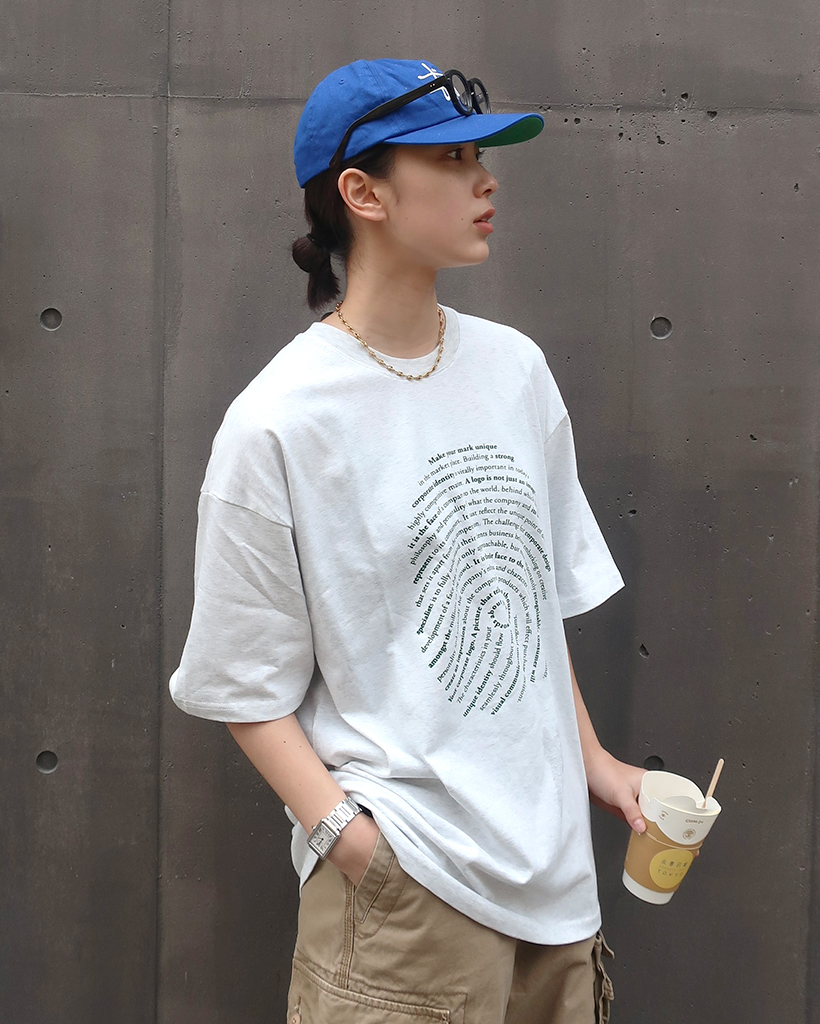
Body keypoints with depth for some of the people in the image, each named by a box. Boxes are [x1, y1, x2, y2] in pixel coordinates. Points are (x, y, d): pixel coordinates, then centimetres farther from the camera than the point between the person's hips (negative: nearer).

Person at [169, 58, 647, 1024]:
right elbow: (248, 689, -9)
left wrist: (591, 760, 12)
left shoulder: (516, 367, 4)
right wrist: (351, 836, -18)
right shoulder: (278, 424, -14)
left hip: (555, 857, 6)